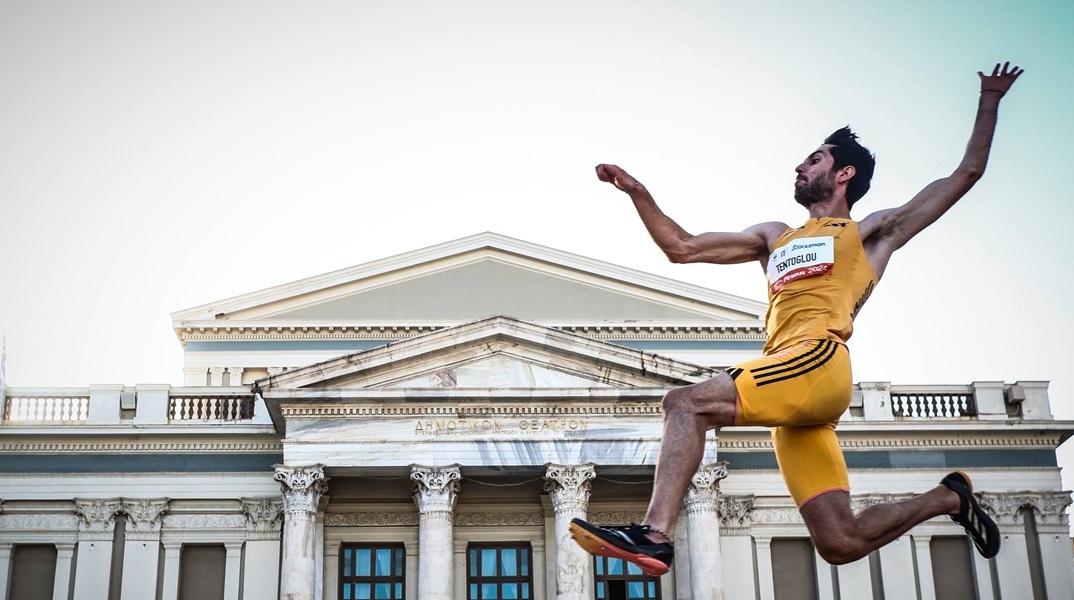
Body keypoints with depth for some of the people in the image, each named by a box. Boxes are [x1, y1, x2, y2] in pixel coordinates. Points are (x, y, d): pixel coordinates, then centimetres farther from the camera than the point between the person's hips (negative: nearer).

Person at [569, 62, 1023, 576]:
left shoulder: (871, 233, 20)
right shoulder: (774, 238, 35)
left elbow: (967, 173, 23)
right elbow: (681, 248, 32)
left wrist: (988, 102, 26)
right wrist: (638, 193, 25)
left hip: (818, 364, -6)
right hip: (788, 388, 6)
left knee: (686, 403, -24)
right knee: (841, 544, 0)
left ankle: (654, 535, -34)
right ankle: (948, 497, 20)